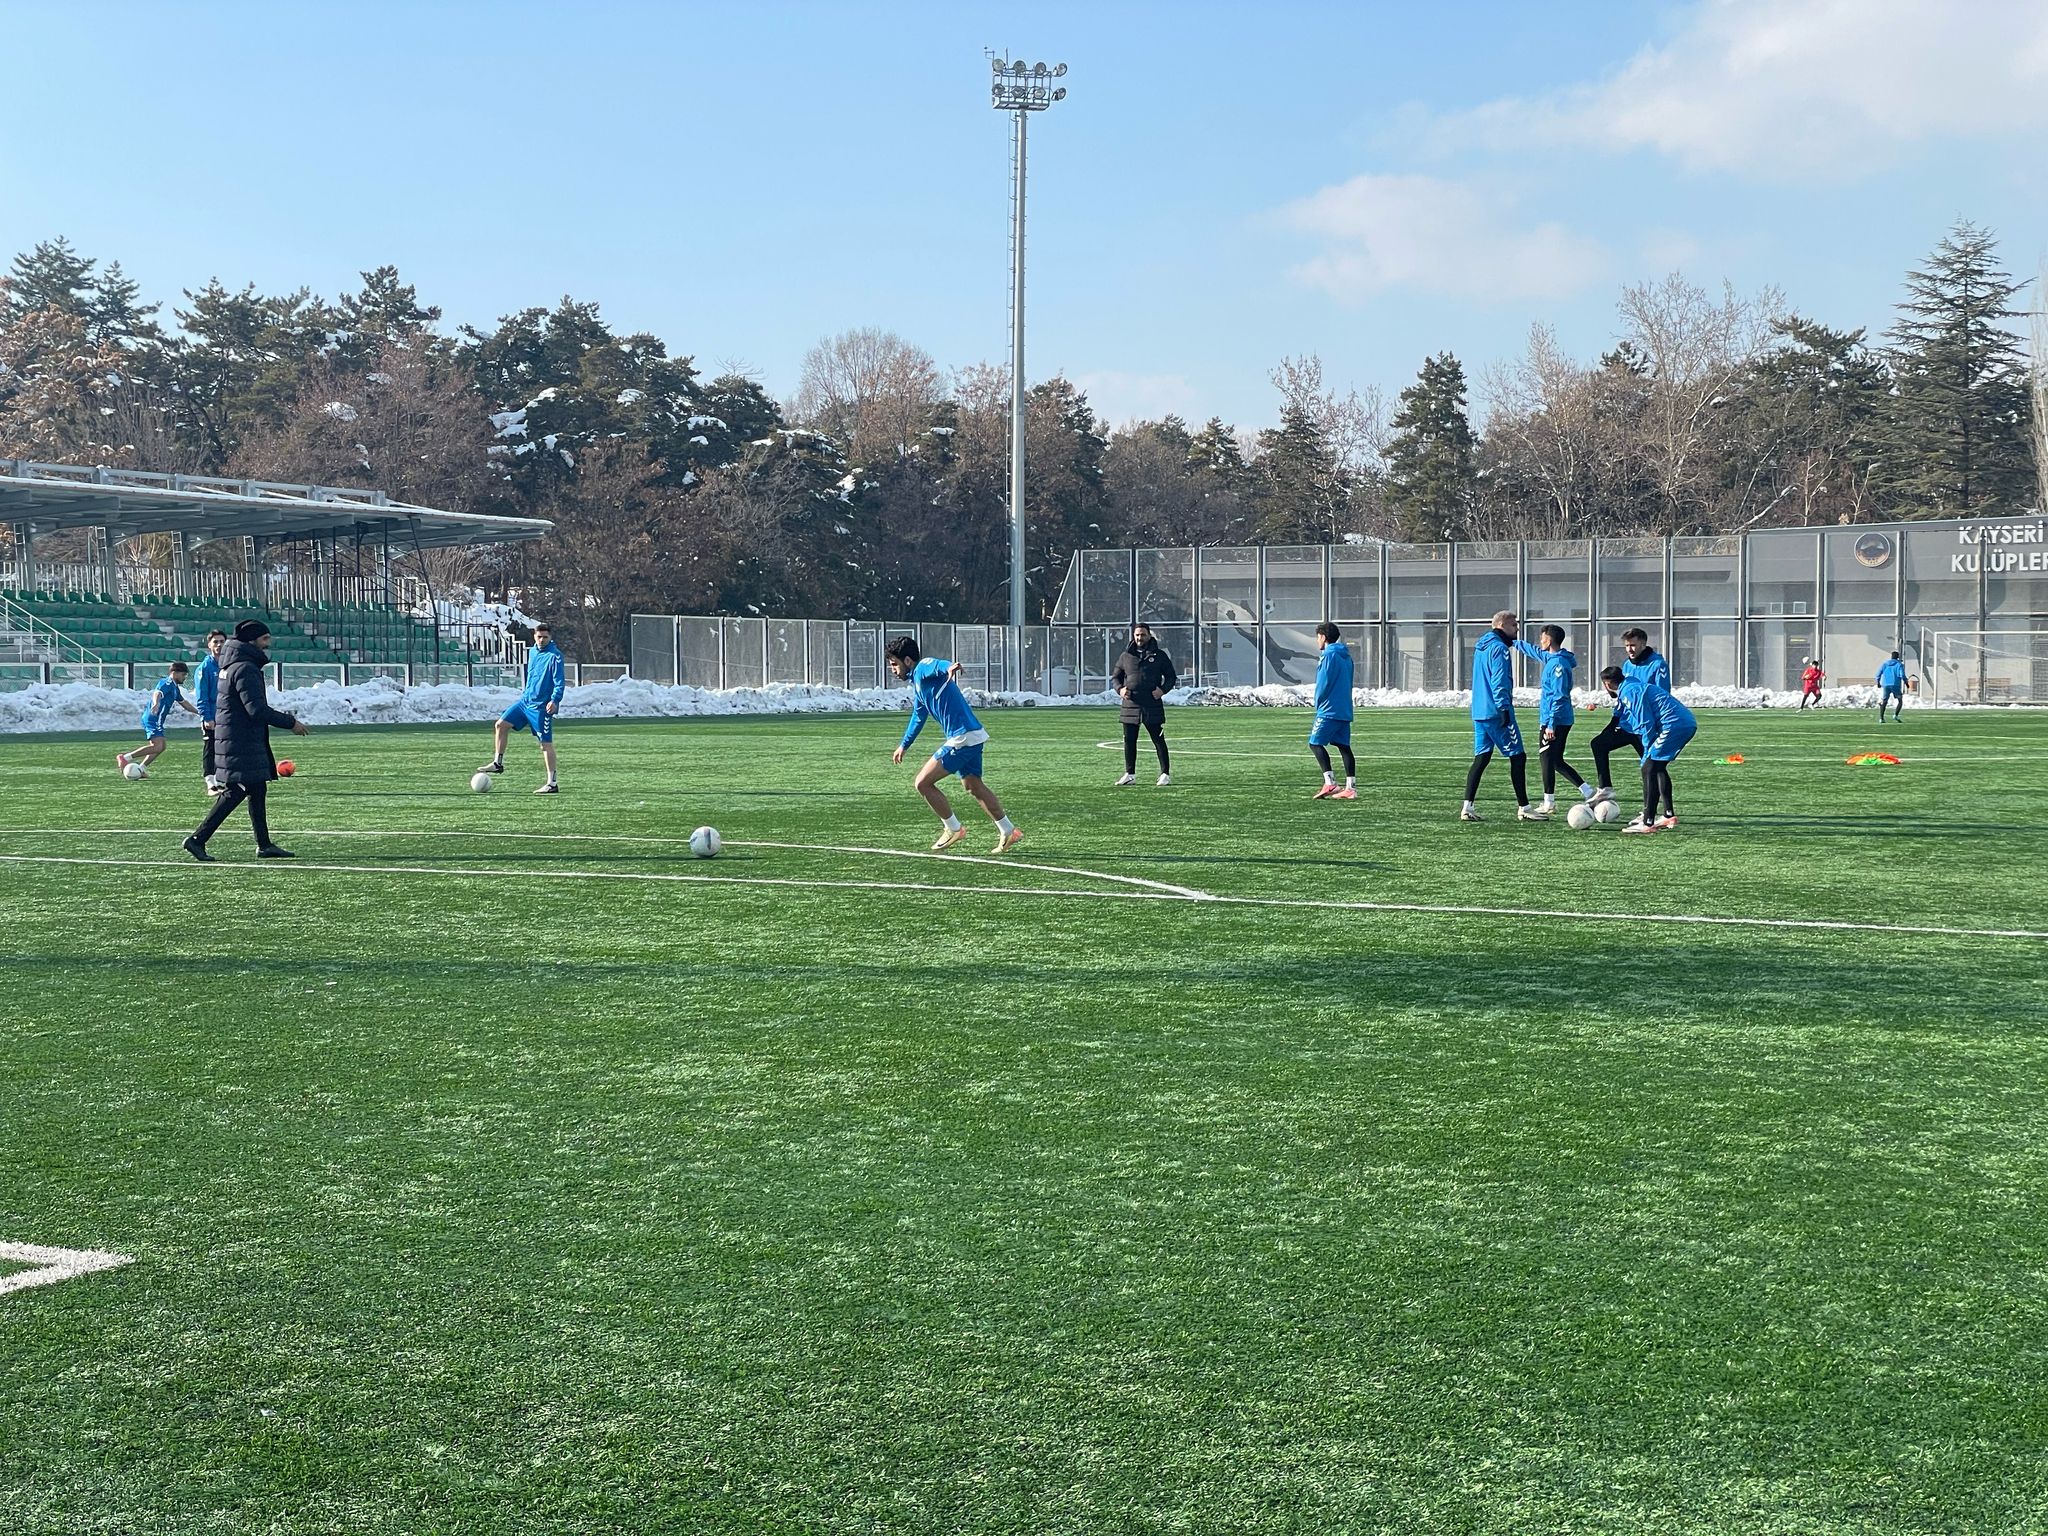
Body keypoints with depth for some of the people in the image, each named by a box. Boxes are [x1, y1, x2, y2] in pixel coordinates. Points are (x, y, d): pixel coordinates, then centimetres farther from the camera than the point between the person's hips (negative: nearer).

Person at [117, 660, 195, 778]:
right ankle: (125, 757, -18)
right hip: (152, 719, -11)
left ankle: (140, 768, 18)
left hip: (157, 721, 11)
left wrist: (198, 712, 40)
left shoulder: (175, 687, 20)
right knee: (157, 746, -19)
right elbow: (157, 693, -31)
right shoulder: (167, 683, -11)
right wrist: (156, 704, -52)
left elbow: (183, 702, 34)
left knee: (162, 745, 16)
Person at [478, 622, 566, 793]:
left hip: (541, 706, -8)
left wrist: (555, 700, -30)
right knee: (501, 725, 5)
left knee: (546, 743, -5)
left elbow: (560, 682, -17)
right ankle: (498, 763, 17)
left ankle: (553, 784, -1)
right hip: (525, 700, 8)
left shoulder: (554, 656, -13)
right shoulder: (532, 652, 11)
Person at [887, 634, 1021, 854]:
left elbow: (938, 666, -35)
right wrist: (904, 745, 48)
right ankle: (1008, 832, 25)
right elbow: (918, 716, 37)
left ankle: (953, 829, 6)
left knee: (923, 782, -5)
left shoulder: (923, 669, -9)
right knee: (972, 786, 20)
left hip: (962, 738, -10)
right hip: (973, 736, 10)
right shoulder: (917, 684, 21)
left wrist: (949, 668, -59)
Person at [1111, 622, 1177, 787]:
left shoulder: (1159, 656, 4)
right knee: (1129, 741, 6)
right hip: (1130, 705, 3)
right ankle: (1130, 774, 15)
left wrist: (1163, 689, -9)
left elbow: (1171, 676, 9)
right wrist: (1120, 689, -2)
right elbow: (1115, 677, 18)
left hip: (1153, 705, -3)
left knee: (1158, 740, -1)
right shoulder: (1126, 656, 10)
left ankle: (1165, 774, 3)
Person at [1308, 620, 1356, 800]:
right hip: (1345, 710, 9)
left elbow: (1323, 683, -14)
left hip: (1329, 710, -9)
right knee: (1344, 746, 6)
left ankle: (1330, 782, -16)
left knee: (1315, 743, -5)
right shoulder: (1346, 656, 16)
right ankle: (1351, 787, 1)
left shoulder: (1329, 655, -11)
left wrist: (1318, 702, 0)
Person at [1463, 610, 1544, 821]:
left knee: (1481, 758, 8)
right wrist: (1504, 708, -23)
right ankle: (1524, 808, 0)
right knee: (1518, 757, -2)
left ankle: (1467, 808, 2)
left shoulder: (1481, 646, 18)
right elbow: (1499, 681, -20)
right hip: (1496, 713, -9)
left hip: (1479, 712, 9)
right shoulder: (1499, 648, -12)